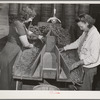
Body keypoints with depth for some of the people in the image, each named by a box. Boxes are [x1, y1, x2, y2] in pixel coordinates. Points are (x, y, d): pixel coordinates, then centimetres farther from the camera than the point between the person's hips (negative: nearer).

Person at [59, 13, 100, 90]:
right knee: (81, 86, 20)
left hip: (90, 67, -8)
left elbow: (94, 58, -27)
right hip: (84, 64, 8)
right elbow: (78, 42, 17)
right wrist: (65, 48, 16)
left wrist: (79, 63, -24)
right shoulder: (86, 32, 0)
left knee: (85, 88, 6)